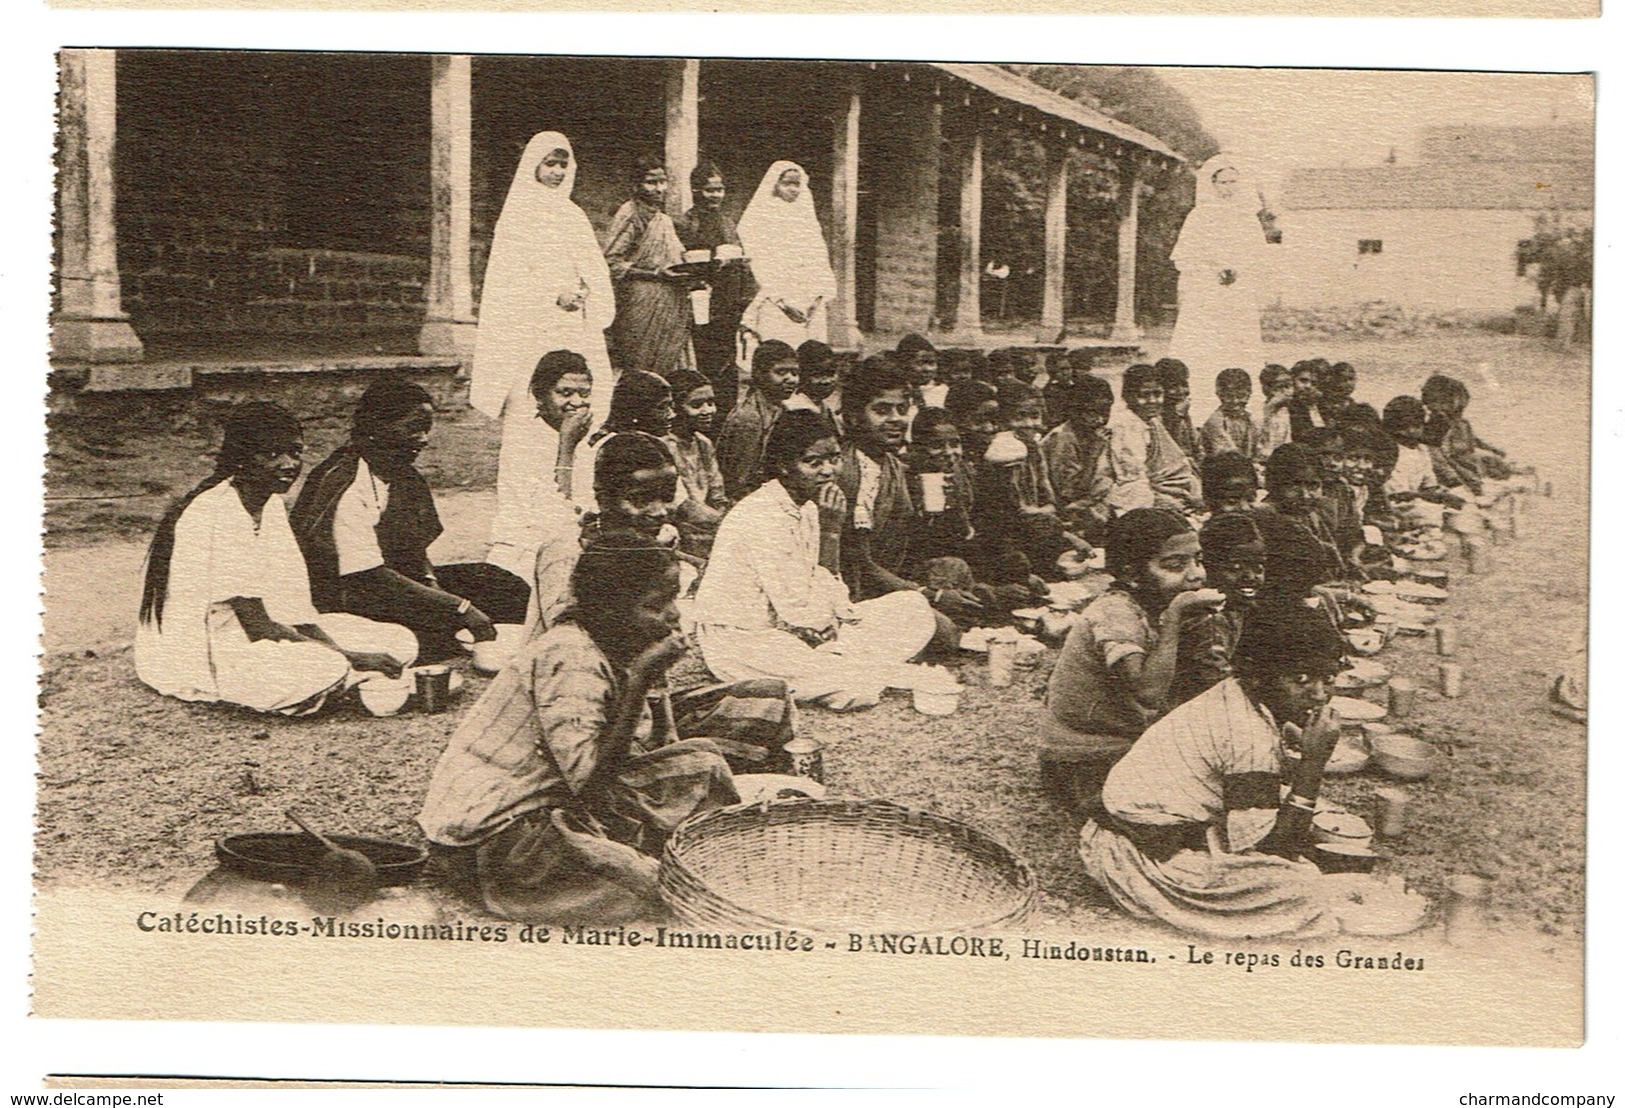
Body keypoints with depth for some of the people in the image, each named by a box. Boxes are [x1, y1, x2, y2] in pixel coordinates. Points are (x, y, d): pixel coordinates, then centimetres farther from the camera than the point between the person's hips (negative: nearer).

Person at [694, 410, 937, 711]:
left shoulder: (807, 507, 7)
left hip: (791, 629, 10)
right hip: (740, 640, -10)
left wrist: (831, 527, -7)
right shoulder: (762, 516, -23)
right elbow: (793, 607, -21)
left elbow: (820, 579, 7)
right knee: (859, 685, -29)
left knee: (914, 609, 3)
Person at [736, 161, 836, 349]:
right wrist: (782, 300, -13)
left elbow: (819, 260, 17)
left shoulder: (807, 216, 19)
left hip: (811, 306, 4)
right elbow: (759, 263, -3)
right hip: (775, 305, -4)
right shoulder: (757, 218, 5)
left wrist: (820, 295, 1)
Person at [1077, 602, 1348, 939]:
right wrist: (1314, 762, -23)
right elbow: (1266, 849, -21)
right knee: (1302, 888, -20)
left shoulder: (1234, 697, 4)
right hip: (1147, 858, -10)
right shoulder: (1252, 738, -23)